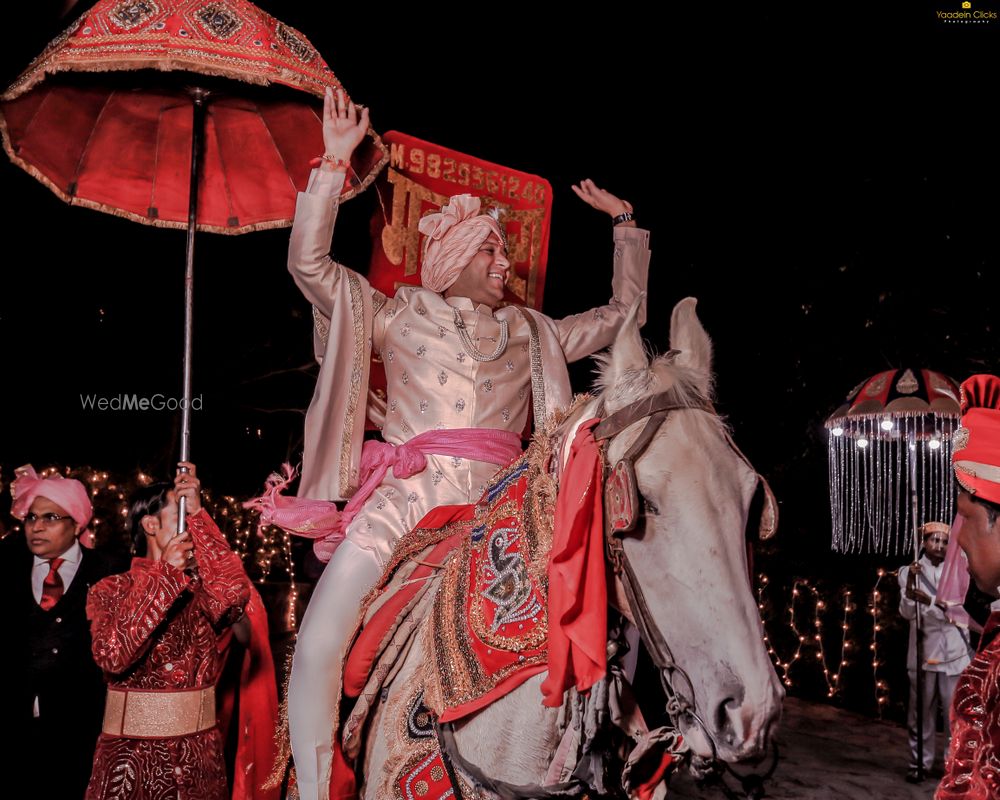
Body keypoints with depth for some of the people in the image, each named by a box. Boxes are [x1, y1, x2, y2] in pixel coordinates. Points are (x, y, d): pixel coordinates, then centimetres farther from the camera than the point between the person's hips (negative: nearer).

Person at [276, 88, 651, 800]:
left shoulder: (534, 335, 22)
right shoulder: (398, 316, 15)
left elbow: (622, 313, 30)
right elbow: (308, 262, 5)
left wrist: (625, 224, 27)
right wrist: (334, 162, 1)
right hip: (405, 499, -2)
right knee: (318, 648, -16)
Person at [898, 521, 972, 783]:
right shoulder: (909, 571, 3)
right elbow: (907, 613, -7)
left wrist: (928, 600, -24)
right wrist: (910, 586, -23)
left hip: (954, 651, 0)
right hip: (922, 649, 0)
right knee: (921, 711, 5)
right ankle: (919, 762, 13)